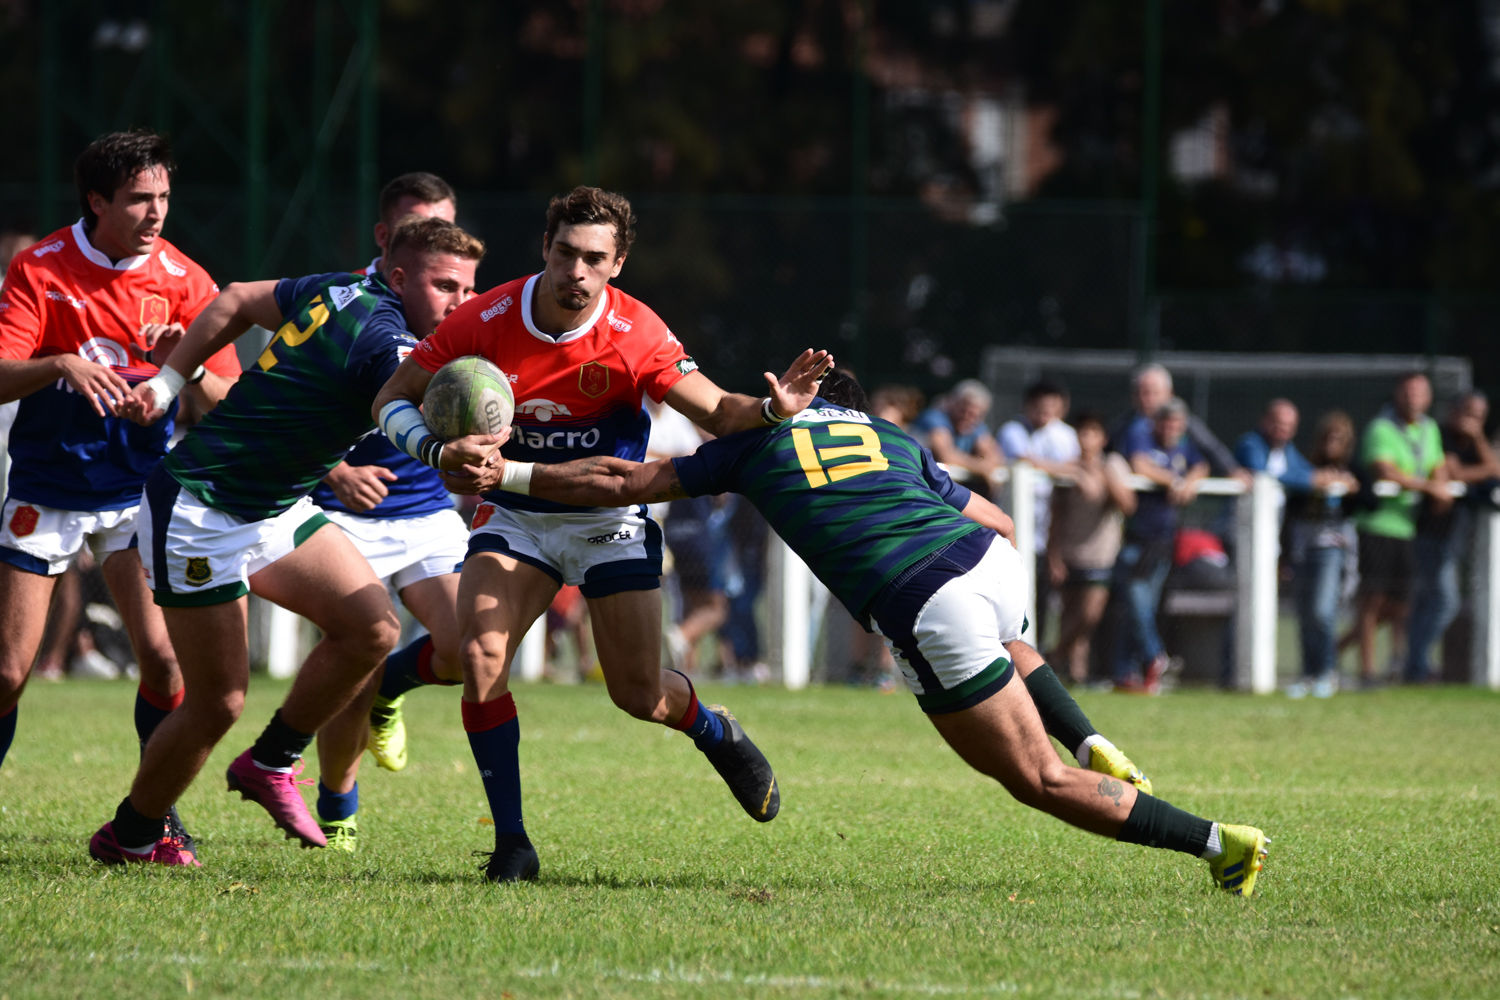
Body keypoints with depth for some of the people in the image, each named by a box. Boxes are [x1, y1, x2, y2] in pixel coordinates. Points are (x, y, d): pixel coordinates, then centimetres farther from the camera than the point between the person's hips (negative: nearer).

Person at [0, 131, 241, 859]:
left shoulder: (183, 280, -6)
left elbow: (226, 402, -6)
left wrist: (186, 369, -27)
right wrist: (62, 365, -36)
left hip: (138, 490, 1)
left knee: (163, 655, -14)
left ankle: (157, 817, 3)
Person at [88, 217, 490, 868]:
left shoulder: (343, 292, 4)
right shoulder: (386, 343, -24)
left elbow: (237, 302, 14)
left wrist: (168, 383, 15)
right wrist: (447, 453, -64)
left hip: (277, 512, 9)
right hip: (198, 515, -9)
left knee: (372, 628, -6)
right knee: (217, 703, -4)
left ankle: (271, 763, 11)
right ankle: (127, 838, 17)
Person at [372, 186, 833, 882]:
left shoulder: (636, 335, -19)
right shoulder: (486, 321, -16)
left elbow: (717, 413, -18)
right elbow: (392, 398, -8)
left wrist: (771, 408, -40)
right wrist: (437, 452, -28)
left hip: (609, 518, -1)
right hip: (515, 515, 1)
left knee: (639, 694, -3)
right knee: (480, 653, -22)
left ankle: (716, 732, 36)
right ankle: (511, 843, -11)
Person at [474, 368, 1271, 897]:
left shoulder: (762, 441, 19)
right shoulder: (895, 441, 28)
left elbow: (621, 482, 19)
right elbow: (1000, 521, 31)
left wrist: (508, 475, 26)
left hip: (929, 619, -5)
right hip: (993, 565, 5)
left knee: (1037, 781, 6)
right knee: (1007, 651, 44)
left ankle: (1220, 844, -1)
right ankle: (1096, 750, 22)